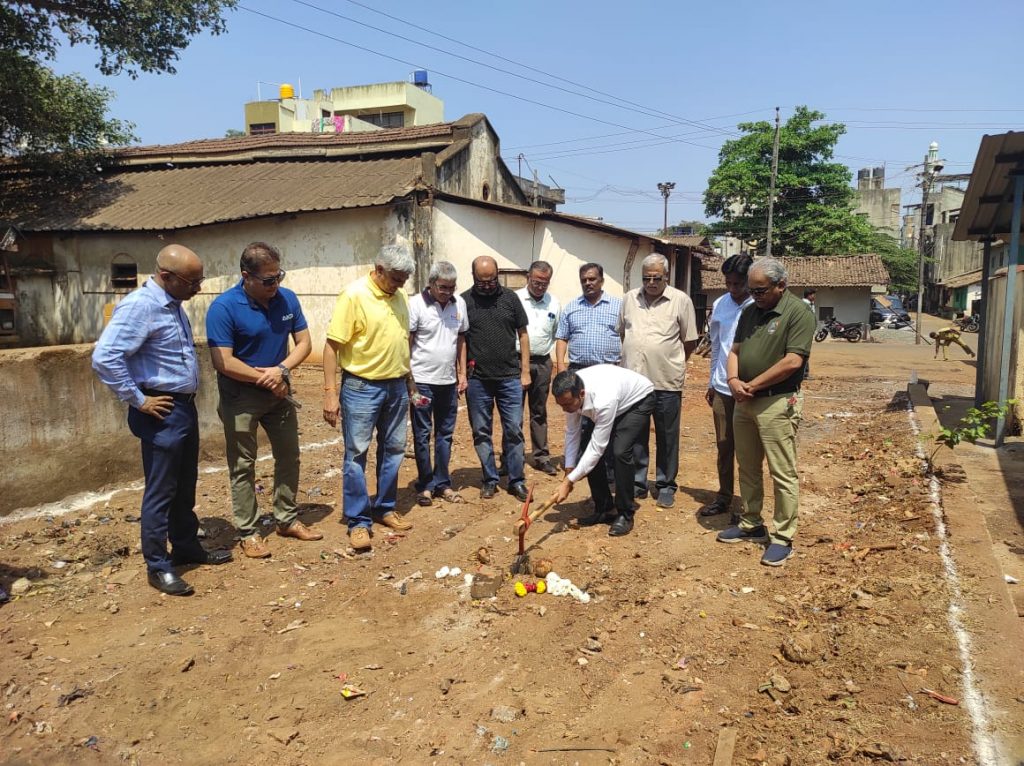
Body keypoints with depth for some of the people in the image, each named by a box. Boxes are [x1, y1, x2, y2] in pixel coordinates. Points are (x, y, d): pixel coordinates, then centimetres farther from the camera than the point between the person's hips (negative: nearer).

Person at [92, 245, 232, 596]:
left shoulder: (172, 304, 10)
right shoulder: (140, 306, -19)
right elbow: (104, 358, -26)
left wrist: (187, 399, 16)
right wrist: (138, 400, -19)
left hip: (185, 407, 9)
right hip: (162, 413, -9)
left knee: (185, 486, 19)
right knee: (160, 491, 1)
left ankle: (187, 546, 33)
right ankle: (158, 566, 12)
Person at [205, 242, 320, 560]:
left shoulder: (287, 299, -5)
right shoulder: (224, 307, -19)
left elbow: (304, 342, -1)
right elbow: (223, 361, -22)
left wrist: (281, 370, -19)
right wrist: (265, 378, -16)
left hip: (279, 391, 5)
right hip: (240, 396, -5)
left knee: (289, 456, 13)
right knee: (243, 465, 4)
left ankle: (287, 519, 29)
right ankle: (248, 532, 15)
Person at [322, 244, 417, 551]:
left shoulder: (400, 295, 6)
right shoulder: (353, 295, -14)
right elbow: (332, 346, -15)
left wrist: (409, 380, 18)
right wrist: (330, 392, -19)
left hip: (396, 386, 7)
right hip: (362, 387, -6)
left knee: (393, 450, 14)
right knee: (357, 454, 0)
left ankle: (385, 508, 28)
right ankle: (358, 522, 9)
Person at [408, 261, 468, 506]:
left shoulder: (459, 303, 4)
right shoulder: (416, 304, -10)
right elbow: (406, 343, -9)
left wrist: (462, 373, 9)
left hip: (448, 381, 5)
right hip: (422, 381, -4)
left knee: (445, 434, 12)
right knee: (422, 435, 5)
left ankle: (442, 483, 23)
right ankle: (425, 485, 16)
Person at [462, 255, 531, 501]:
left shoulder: (510, 298, 3)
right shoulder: (464, 301, 0)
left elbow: (522, 334, 7)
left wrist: (525, 371, 3)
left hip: (510, 377, 0)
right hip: (477, 379, 0)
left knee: (514, 430, 3)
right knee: (481, 432, 7)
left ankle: (516, 481, 13)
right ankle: (490, 479, 20)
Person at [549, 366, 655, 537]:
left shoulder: (604, 401, -44)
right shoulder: (570, 393, -24)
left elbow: (597, 448, -38)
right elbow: (572, 432, -11)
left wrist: (569, 481, -36)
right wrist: (568, 471, -13)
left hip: (639, 400, -7)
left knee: (620, 451, -26)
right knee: (585, 449, -7)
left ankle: (625, 514, -8)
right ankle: (604, 509, 9)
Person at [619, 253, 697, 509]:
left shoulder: (681, 300, -5)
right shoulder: (629, 298, 6)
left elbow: (689, 341, 1)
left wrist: (671, 363, 8)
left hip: (667, 382, -3)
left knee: (667, 439, 9)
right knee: (635, 436, 12)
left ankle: (666, 486, 21)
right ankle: (637, 482, 25)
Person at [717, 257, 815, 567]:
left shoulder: (798, 313, -11)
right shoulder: (750, 312, 11)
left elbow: (793, 361, -19)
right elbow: (735, 350, 13)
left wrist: (752, 385, -14)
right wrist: (733, 380, -7)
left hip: (777, 402, -7)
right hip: (744, 401, 8)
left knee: (783, 474, 0)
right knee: (748, 468, 16)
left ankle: (783, 538, 10)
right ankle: (751, 525, 30)